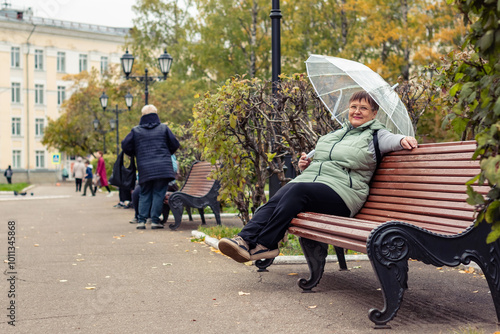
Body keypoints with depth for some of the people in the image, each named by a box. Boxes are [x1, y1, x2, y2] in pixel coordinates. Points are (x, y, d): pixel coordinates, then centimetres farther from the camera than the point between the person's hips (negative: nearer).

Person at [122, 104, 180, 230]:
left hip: (145, 168, 1)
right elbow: (175, 145, 6)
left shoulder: (136, 130, 6)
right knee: (158, 193, 2)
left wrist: (137, 155, 23)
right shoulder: (164, 128, 4)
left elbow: (125, 146, 5)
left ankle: (141, 220, 4)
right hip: (163, 167, -1)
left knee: (144, 194, 11)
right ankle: (155, 220, -3)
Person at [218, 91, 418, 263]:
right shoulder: (335, 134, 31)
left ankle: (264, 244, -36)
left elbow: (391, 140, -4)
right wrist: (304, 166, 15)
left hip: (340, 191, -5)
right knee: (277, 199, -26)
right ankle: (246, 238, -41)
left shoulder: (375, 135, 14)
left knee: (298, 190, -34)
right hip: (308, 180, 6)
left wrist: (403, 140, -27)